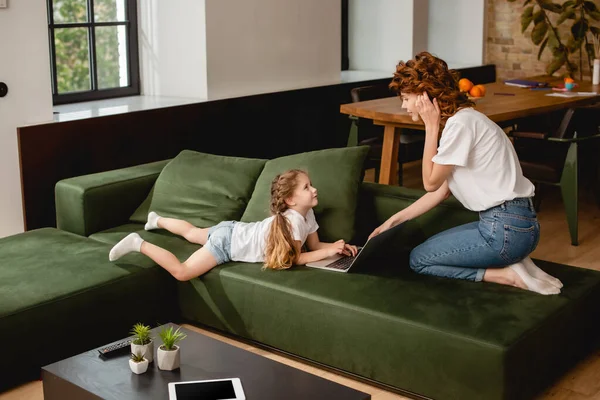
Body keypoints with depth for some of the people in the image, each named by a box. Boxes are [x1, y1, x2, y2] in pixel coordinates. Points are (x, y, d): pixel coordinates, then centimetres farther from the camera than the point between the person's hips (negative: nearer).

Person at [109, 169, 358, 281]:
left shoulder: (307, 213, -5)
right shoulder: (293, 219, -31)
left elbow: (314, 245, 3)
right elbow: (294, 259, -28)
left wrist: (337, 246, -15)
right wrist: (329, 251, -27)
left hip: (232, 231, 9)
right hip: (228, 241, -9)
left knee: (192, 233, 33)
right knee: (182, 272, -17)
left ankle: (157, 220, 57)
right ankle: (139, 244, -7)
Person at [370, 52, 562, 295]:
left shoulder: (461, 123, -17)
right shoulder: (463, 119, 13)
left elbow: (431, 183, -9)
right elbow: (440, 191, 15)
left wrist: (431, 127, -7)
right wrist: (393, 221, 17)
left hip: (507, 229, -9)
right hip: (507, 223, 9)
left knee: (418, 260, 5)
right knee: (430, 247, 23)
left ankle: (509, 275, -3)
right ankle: (511, 262, 8)